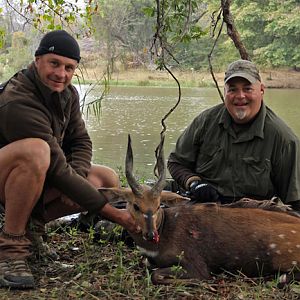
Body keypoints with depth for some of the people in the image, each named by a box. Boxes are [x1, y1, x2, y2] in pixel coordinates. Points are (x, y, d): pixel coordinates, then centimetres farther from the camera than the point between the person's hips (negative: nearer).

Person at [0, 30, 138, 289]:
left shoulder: (68, 94, -2)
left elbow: (81, 141, 5)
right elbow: (57, 168, -31)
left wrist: (76, 178, -19)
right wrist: (114, 214, -30)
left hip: (38, 182, 8)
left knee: (108, 179, -6)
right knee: (35, 150, -39)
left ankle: (30, 222, -1)